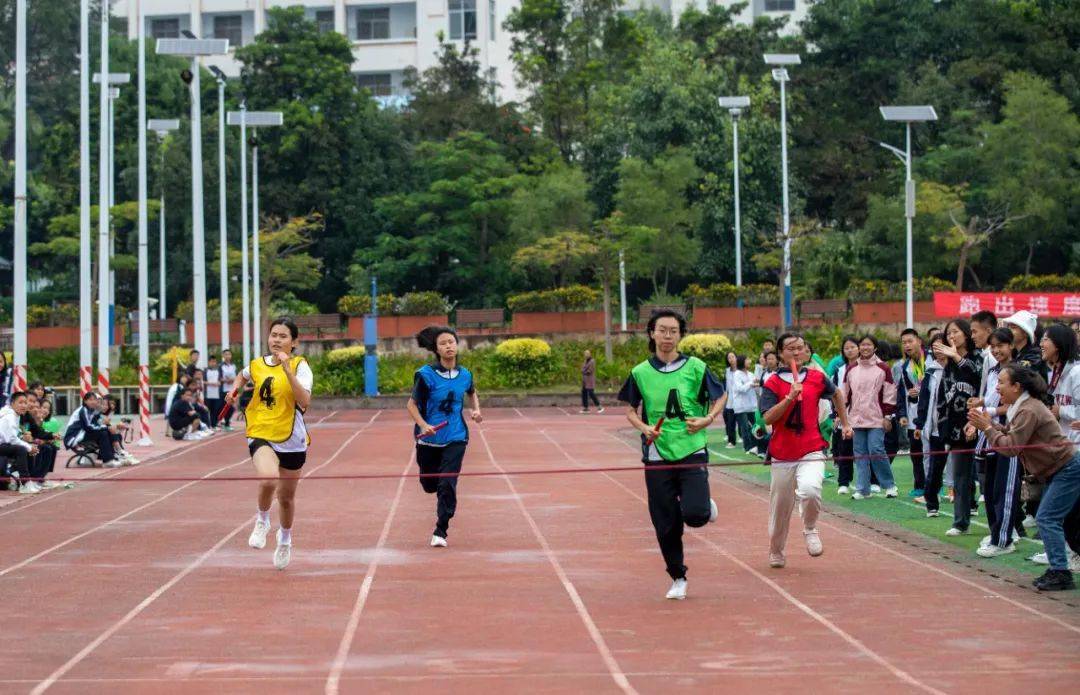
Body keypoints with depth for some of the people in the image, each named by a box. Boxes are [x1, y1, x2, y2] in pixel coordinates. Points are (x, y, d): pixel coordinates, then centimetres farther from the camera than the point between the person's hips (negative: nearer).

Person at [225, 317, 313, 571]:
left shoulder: (300, 366, -9)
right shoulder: (257, 364, 2)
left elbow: (305, 402, -26)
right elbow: (243, 376, 29)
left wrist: (287, 369, -31)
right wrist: (235, 389, 8)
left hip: (292, 440, -1)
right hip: (261, 435, 1)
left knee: (286, 497, 14)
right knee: (268, 480, -30)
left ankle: (285, 540, 45)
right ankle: (262, 521, 1)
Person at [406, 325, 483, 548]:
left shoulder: (465, 375, 0)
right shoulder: (426, 375, -11)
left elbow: (472, 393, 23)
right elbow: (412, 404, -7)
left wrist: (477, 410, 4)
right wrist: (424, 425, -23)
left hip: (455, 439, 1)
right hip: (429, 439, -1)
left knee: (447, 484, -12)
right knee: (429, 484, 12)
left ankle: (441, 531, -2)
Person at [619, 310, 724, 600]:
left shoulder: (695, 368, -1)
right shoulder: (640, 373, 2)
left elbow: (721, 396, 12)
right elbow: (631, 410, 12)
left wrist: (707, 419, -6)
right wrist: (645, 428, -7)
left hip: (692, 450, -1)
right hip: (657, 454, 1)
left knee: (694, 514, -17)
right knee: (666, 524, 3)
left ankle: (706, 507, 21)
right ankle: (678, 578, 22)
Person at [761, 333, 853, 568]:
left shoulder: (817, 378, 3)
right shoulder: (773, 383, -3)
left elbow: (836, 394, 24)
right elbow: (767, 417, -15)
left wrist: (845, 423, 27)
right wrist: (790, 397, -23)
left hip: (811, 451, 0)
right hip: (782, 455, 0)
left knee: (810, 490, -28)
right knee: (780, 507, 10)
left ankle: (810, 529, 1)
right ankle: (776, 552, 34)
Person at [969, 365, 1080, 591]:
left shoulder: (1029, 411, -21)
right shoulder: (1020, 407, 11)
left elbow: (1011, 447, -22)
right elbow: (1010, 435, 11)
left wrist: (987, 428, -15)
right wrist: (989, 423, -2)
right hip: (1055, 470, 11)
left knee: (1047, 519, -13)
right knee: (1049, 520, 12)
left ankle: (1060, 573, -12)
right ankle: (1058, 571, 16)